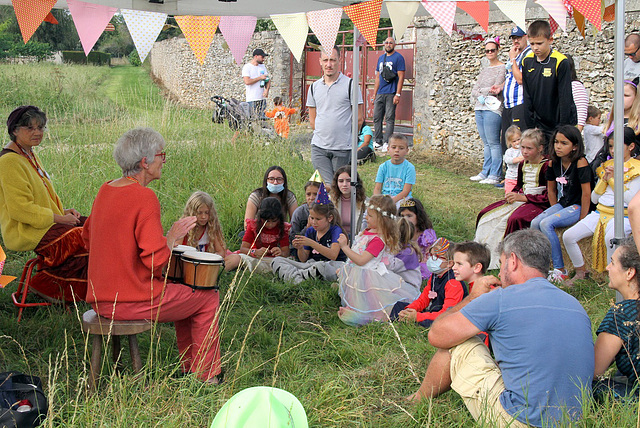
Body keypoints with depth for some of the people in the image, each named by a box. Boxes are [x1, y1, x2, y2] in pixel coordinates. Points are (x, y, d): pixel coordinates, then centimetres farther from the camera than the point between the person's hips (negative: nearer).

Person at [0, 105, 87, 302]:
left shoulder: (31, 156, 14)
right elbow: (20, 209, -22)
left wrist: (63, 211, 5)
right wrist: (60, 218, -17)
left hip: (44, 224, 10)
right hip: (26, 233, -10)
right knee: (85, 238, -17)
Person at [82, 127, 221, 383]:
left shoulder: (105, 190, 5)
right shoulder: (144, 198, -21)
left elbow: (88, 237, 18)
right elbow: (156, 261, -24)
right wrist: (173, 236, -7)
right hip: (132, 302, -9)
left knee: (185, 294, 28)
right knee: (208, 298, 10)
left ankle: (189, 367, 36)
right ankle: (205, 378, 17)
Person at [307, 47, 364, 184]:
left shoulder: (350, 84, -2)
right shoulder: (314, 87, 11)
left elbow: (359, 118, 1)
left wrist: (345, 135, 6)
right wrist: (324, 134, 11)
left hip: (343, 148, -2)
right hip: (319, 147, 3)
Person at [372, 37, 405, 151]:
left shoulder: (398, 58, -3)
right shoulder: (381, 58, 17)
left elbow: (401, 77, -8)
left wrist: (398, 94, -15)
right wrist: (374, 94, 16)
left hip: (391, 93, -7)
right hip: (380, 93, 7)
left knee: (389, 118, -4)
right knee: (376, 118, 6)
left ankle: (387, 143, -2)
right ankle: (378, 142, 14)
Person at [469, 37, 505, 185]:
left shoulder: (502, 68, -3)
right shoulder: (484, 70, 20)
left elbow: (496, 89, -13)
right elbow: (474, 90, 10)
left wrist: (480, 91, -7)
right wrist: (482, 95, -8)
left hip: (493, 108, -7)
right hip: (479, 109, 7)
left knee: (493, 143, -8)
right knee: (486, 143, 11)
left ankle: (495, 176, -6)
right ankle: (485, 172, 15)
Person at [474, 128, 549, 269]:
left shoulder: (546, 166, -12)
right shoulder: (523, 164, 12)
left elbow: (548, 196, -16)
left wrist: (524, 198, -18)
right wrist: (513, 195, 4)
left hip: (538, 204, -9)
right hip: (520, 199, 9)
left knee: (514, 219, -35)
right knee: (487, 214, -5)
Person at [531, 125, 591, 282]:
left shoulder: (581, 163, -18)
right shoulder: (553, 163, 3)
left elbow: (586, 193, -17)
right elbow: (551, 189, 15)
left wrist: (582, 219, -16)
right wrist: (554, 210, 7)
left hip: (578, 206, -7)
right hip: (562, 204, 7)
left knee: (546, 224, -25)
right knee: (535, 223, -14)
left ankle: (560, 270, -19)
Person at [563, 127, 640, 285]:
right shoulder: (607, 166, 17)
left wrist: (613, 179, -9)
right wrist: (604, 180, 0)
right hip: (600, 213, 6)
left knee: (610, 238, -39)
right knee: (568, 236, -13)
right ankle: (581, 272, 9)